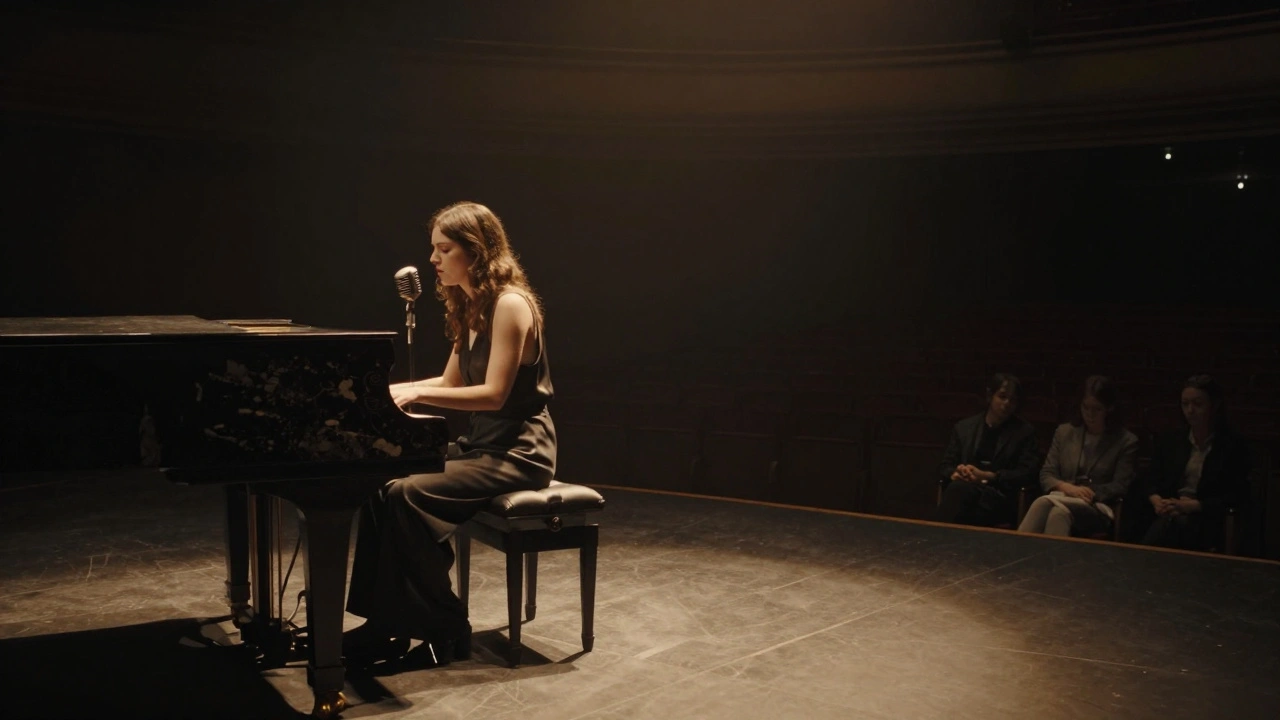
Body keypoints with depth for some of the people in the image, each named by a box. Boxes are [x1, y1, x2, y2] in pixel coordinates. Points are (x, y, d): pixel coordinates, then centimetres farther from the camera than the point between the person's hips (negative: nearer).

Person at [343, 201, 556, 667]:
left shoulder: (510, 304, -15)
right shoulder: (471, 307, 13)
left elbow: (494, 394, -22)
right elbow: (451, 384, 18)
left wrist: (416, 393, -23)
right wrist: (394, 390, 7)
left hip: (517, 452, -9)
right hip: (481, 444, 9)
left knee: (408, 494, -24)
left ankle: (445, 628, -10)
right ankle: (387, 621, -2)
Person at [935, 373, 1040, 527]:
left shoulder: (1025, 432, 12)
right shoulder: (964, 427, 19)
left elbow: (1026, 474, 2)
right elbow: (944, 466, 17)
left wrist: (986, 476, -12)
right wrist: (954, 474, -10)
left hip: (1000, 498, -2)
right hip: (965, 489, 3)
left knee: (959, 489, -37)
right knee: (958, 488, -38)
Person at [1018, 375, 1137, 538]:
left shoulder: (1126, 441, 10)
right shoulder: (1064, 432, 20)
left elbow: (1120, 486, 2)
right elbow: (1046, 475, 13)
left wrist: (1090, 494, -16)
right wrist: (1065, 487, -10)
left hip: (1098, 508, -2)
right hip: (1061, 499, 3)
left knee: (1060, 511, -40)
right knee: (1043, 504, -38)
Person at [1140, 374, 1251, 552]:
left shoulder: (1234, 446, 6)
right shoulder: (1169, 441, 19)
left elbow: (1237, 496, -1)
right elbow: (1152, 481, 16)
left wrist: (1193, 505, -13)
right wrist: (1156, 501, -8)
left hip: (1207, 519, -2)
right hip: (1168, 514, 2)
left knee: (1180, 524, -37)